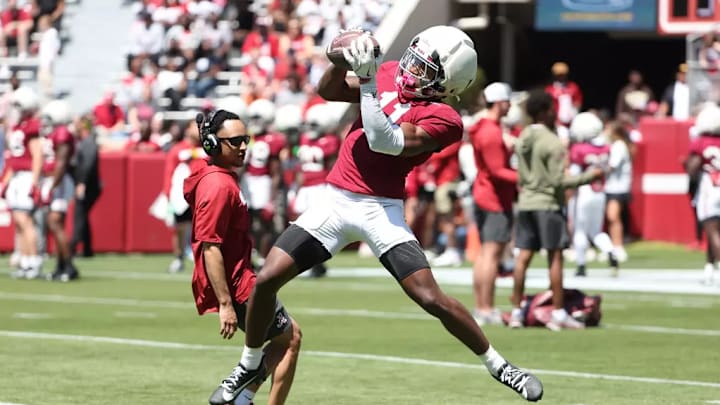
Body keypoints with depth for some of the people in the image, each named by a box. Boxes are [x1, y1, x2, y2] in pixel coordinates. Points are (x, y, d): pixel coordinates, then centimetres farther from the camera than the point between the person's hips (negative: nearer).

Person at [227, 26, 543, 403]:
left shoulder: (441, 118, -13)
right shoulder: (390, 74, 5)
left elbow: (383, 142, -24)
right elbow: (329, 91, 13)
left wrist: (368, 84, -27)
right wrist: (341, 61, -7)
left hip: (381, 210, -5)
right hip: (335, 200, 5)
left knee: (432, 298, -12)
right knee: (266, 279, -3)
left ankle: (497, 364, 8)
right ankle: (251, 363, 20)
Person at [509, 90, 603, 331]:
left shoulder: (522, 140, 9)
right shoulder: (552, 143, -13)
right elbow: (558, 180, -14)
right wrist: (588, 176, -8)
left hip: (525, 202, 7)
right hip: (548, 204, -7)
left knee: (523, 257, 6)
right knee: (555, 257, -2)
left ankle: (516, 311, 6)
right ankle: (558, 314, -1)